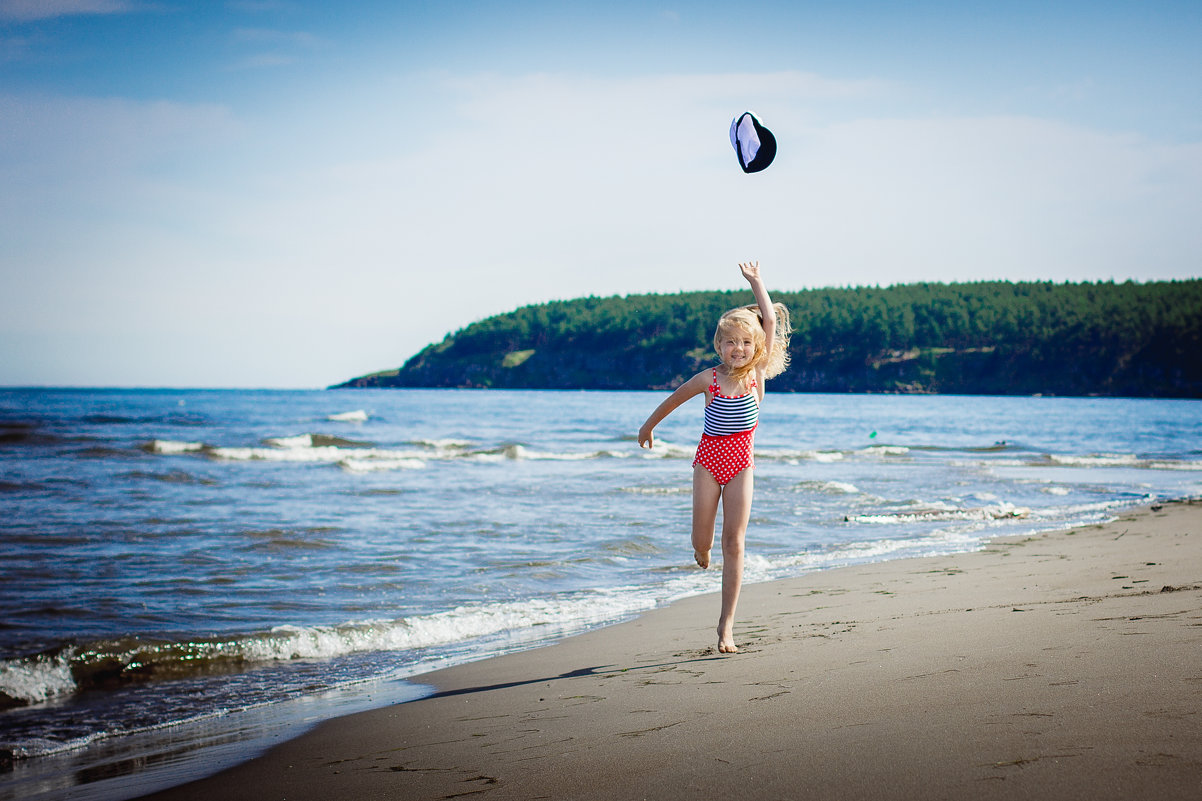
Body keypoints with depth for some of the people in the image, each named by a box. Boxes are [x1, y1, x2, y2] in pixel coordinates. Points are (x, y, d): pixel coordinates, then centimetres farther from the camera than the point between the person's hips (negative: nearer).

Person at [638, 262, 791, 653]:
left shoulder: (757, 372, -4)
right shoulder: (708, 379, -8)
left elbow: (770, 321, -3)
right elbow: (674, 399, 9)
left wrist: (756, 282, 3)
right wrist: (649, 426, 20)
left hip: (740, 464, 1)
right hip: (709, 460, -1)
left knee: (734, 542, -5)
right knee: (702, 541, -1)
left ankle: (727, 623, 0)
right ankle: (702, 552, 40)